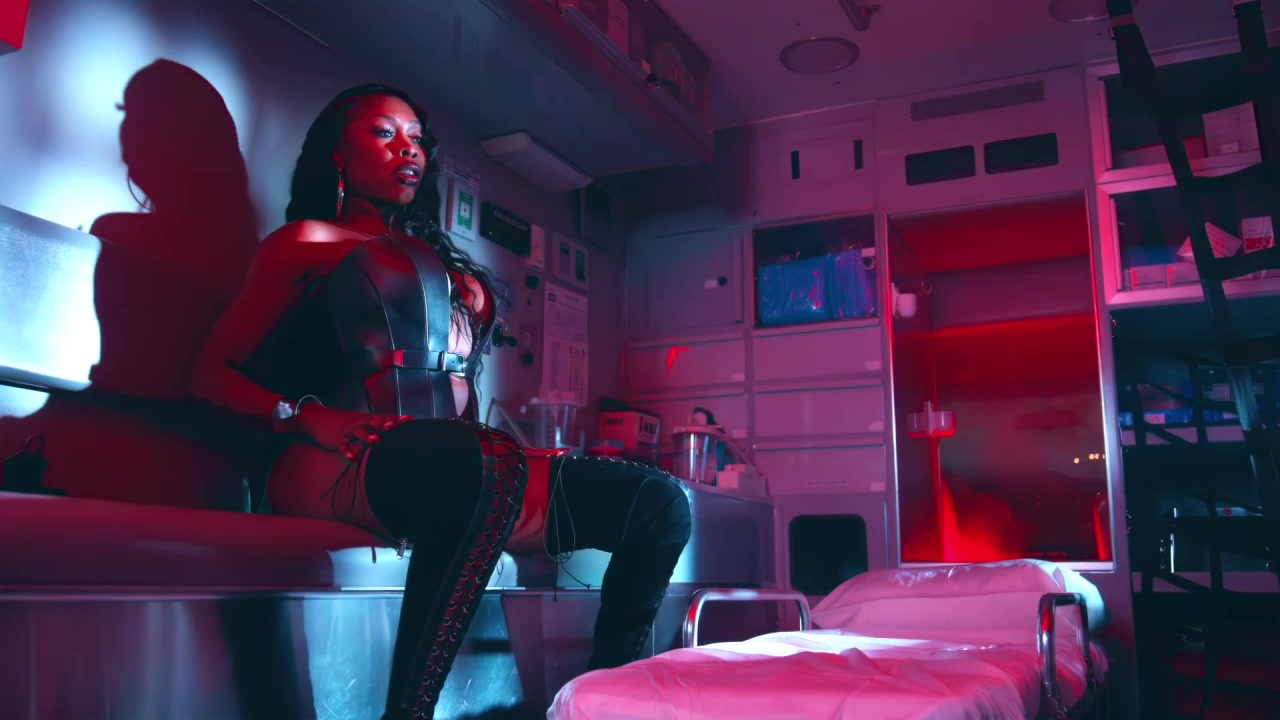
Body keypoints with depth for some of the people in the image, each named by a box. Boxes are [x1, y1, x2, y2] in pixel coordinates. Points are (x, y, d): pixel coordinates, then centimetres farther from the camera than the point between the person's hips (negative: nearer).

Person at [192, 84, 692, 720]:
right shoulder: (307, 241, 14)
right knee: (489, 463, -40)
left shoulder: (444, 262, 29)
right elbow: (214, 373, 9)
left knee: (659, 500, -12)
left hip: (462, 468, 6)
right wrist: (309, 417, -10)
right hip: (342, 468, -6)